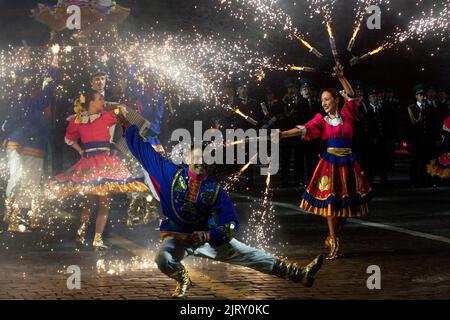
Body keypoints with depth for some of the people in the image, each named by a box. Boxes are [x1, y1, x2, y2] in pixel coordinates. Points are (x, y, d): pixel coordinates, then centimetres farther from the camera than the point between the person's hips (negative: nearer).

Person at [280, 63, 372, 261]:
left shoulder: (347, 115, 4)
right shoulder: (322, 120, 2)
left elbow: (350, 95, -7)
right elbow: (303, 130, -9)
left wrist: (341, 77, -20)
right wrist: (281, 134, -22)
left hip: (347, 163, 1)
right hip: (330, 162, -1)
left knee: (347, 202, 5)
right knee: (330, 201, -5)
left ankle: (334, 237, 25)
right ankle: (335, 245, 1)